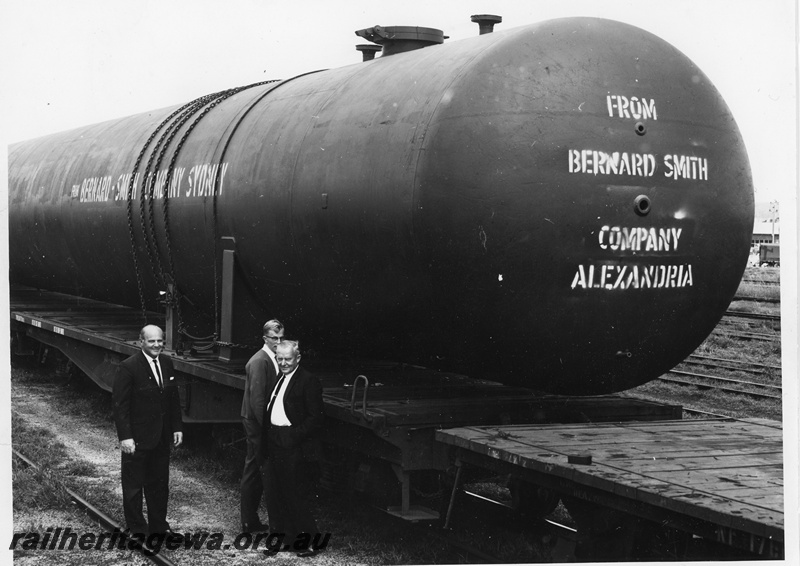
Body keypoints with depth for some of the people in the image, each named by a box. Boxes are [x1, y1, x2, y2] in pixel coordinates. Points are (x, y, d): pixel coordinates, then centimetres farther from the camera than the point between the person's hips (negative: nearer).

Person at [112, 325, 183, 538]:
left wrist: (177, 427, 9)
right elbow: (119, 404, -15)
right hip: (137, 438, -6)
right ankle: (137, 530, 17)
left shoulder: (166, 363, 5)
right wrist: (125, 437, -19)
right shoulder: (129, 367, -15)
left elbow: (174, 398, 13)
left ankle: (158, 526, 26)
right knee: (133, 486, 6)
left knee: (159, 484, 15)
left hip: (161, 437, 6)